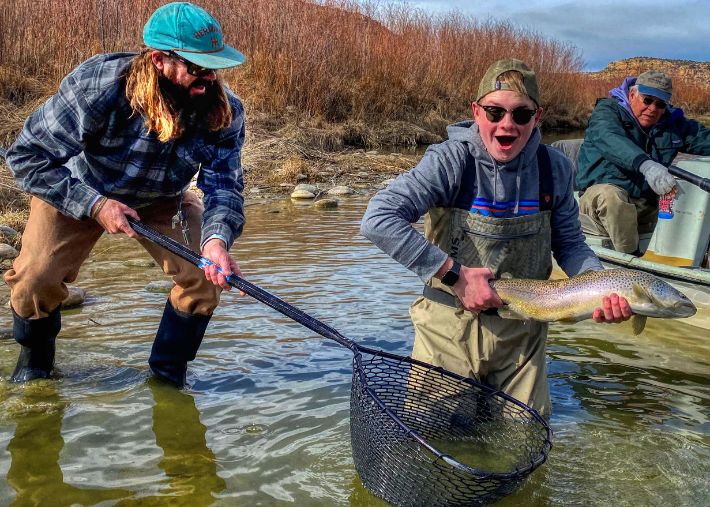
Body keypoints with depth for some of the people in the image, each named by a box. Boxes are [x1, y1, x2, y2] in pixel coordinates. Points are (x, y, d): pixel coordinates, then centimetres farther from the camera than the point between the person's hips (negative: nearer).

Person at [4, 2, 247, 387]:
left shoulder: (224, 110, -25)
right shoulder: (96, 86, -35)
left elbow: (223, 184, -27)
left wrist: (217, 240, -48)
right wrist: (95, 205, -37)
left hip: (164, 200, 2)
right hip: (77, 193, -2)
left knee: (205, 275, -16)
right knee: (35, 279, -14)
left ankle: (168, 371, 7)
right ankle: (35, 358, 20)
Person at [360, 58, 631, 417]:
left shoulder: (554, 168, -4)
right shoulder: (451, 160, -18)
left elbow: (569, 244, 7)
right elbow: (377, 221, -27)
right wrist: (455, 274, -27)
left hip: (522, 334, 4)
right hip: (450, 327, -3)